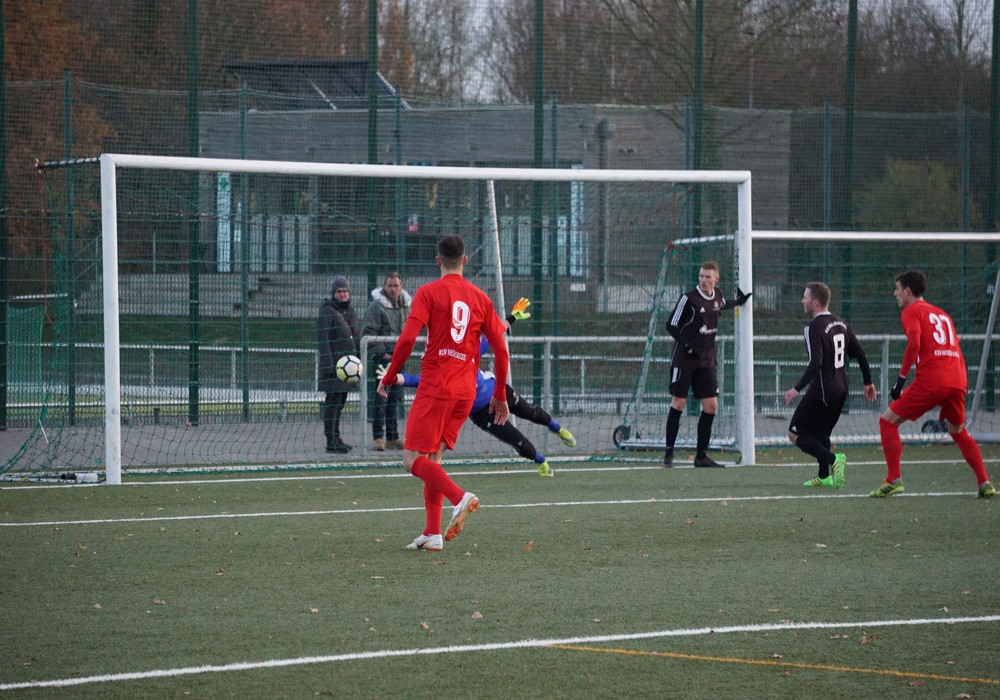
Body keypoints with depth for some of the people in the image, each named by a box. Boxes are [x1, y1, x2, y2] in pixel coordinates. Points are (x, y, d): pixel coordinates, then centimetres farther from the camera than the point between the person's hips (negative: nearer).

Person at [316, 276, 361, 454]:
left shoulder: (350, 312, 16)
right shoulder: (327, 312, -9)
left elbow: (357, 339, 22)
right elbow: (323, 339, -15)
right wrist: (329, 364, -22)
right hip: (333, 363, -8)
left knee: (340, 402, 13)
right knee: (332, 401, -9)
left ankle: (336, 438, 21)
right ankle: (330, 441, -9)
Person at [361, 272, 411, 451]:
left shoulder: (407, 306, 10)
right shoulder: (377, 306, -11)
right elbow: (368, 332, -13)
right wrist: (381, 352, -15)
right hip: (381, 359, -6)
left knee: (396, 398, 11)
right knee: (380, 398, -7)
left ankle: (392, 437, 18)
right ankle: (378, 437, -5)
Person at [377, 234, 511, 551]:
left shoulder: (429, 292, -4)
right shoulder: (480, 298, 10)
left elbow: (407, 339, -13)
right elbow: (501, 349, 9)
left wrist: (388, 379, -2)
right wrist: (500, 395, 18)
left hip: (435, 387, -6)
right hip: (466, 391, 6)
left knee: (413, 459, -4)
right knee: (432, 459, 14)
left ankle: (459, 497, -27)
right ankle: (432, 534, 7)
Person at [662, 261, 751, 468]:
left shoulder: (718, 297, 5)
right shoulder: (688, 299, -12)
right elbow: (671, 325, -11)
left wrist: (738, 302, 14)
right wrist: (687, 345, -21)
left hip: (706, 361, 6)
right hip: (684, 360, -6)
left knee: (711, 407, 1)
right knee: (678, 403, -3)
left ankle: (701, 456, 9)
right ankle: (669, 453, 3)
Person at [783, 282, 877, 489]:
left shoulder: (814, 327, -16)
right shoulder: (840, 324, 10)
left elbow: (815, 363, -26)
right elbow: (860, 354, 13)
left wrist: (797, 389, -26)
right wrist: (868, 382, 23)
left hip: (822, 392, -9)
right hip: (840, 390, 9)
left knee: (795, 434, -3)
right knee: (820, 433, 24)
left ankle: (833, 459, -19)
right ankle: (824, 476, 22)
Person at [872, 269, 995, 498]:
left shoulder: (911, 311, 4)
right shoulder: (941, 314, 25)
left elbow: (914, 343, -13)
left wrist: (901, 378, -11)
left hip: (931, 380, -7)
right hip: (958, 380, 7)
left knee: (888, 421, 3)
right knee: (958, 431, 26)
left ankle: (893, 480, -6)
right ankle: (985, 484, 16)